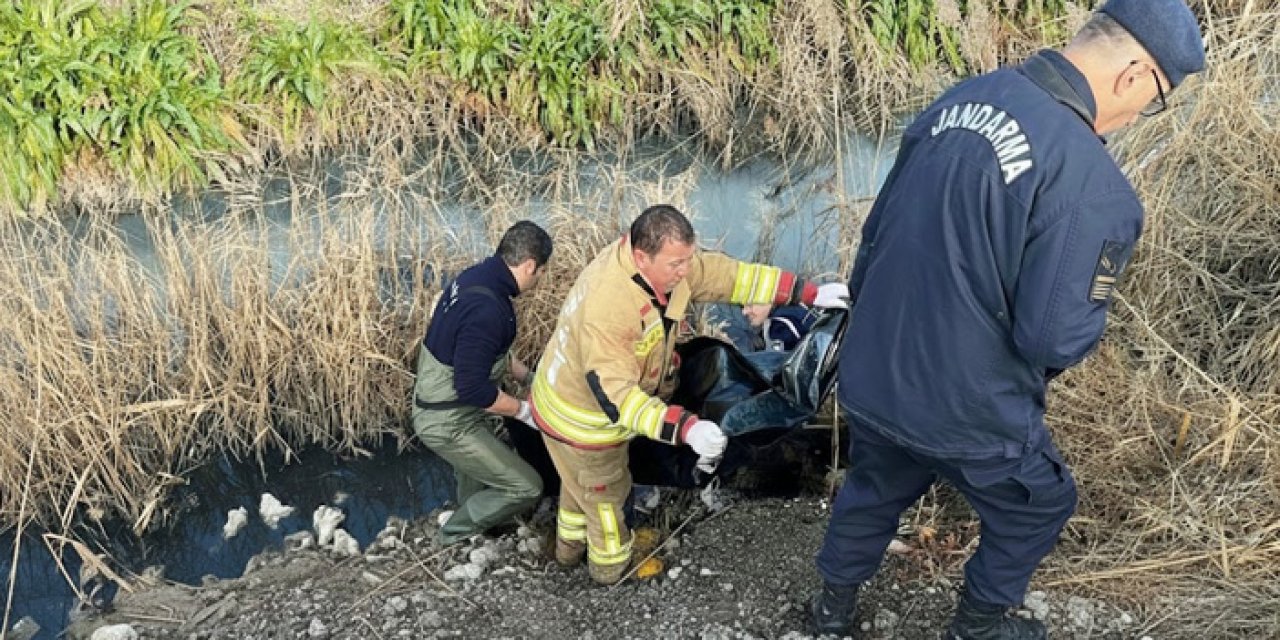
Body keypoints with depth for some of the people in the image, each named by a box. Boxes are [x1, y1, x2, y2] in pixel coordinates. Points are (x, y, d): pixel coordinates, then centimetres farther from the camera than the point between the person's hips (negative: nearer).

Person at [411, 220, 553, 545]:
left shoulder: (476, 277, -1)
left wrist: (529, 376, 16)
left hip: (437, 404, 10)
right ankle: (455, 534, 18)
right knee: (526, 487, -1)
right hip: (448, 423, -10)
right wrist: (524, 410, -18)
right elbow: (473, 387, -31)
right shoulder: (486, 309, -33)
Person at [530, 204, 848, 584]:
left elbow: (729, 274, -10)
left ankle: (570, 547, 59)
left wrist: (809, 293, -12)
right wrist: (686, 428, -52)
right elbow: (616, 397, -43)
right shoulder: (607, 309, -43)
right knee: (605, 493, 19)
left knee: (581, 482, 32)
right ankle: (610, 566, 47)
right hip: (583, 420, -8)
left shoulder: (666, 259, -19)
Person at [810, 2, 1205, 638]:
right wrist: (1088, 320, 0)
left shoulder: (958, 100, -2)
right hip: (966, 408, -6)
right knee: (1038, 507, 25)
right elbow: (1054, 340, -23)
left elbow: (878, 232, 7)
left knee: (873, 489, 32)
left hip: (871, 375, 6)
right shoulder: (1092, 185, -26)